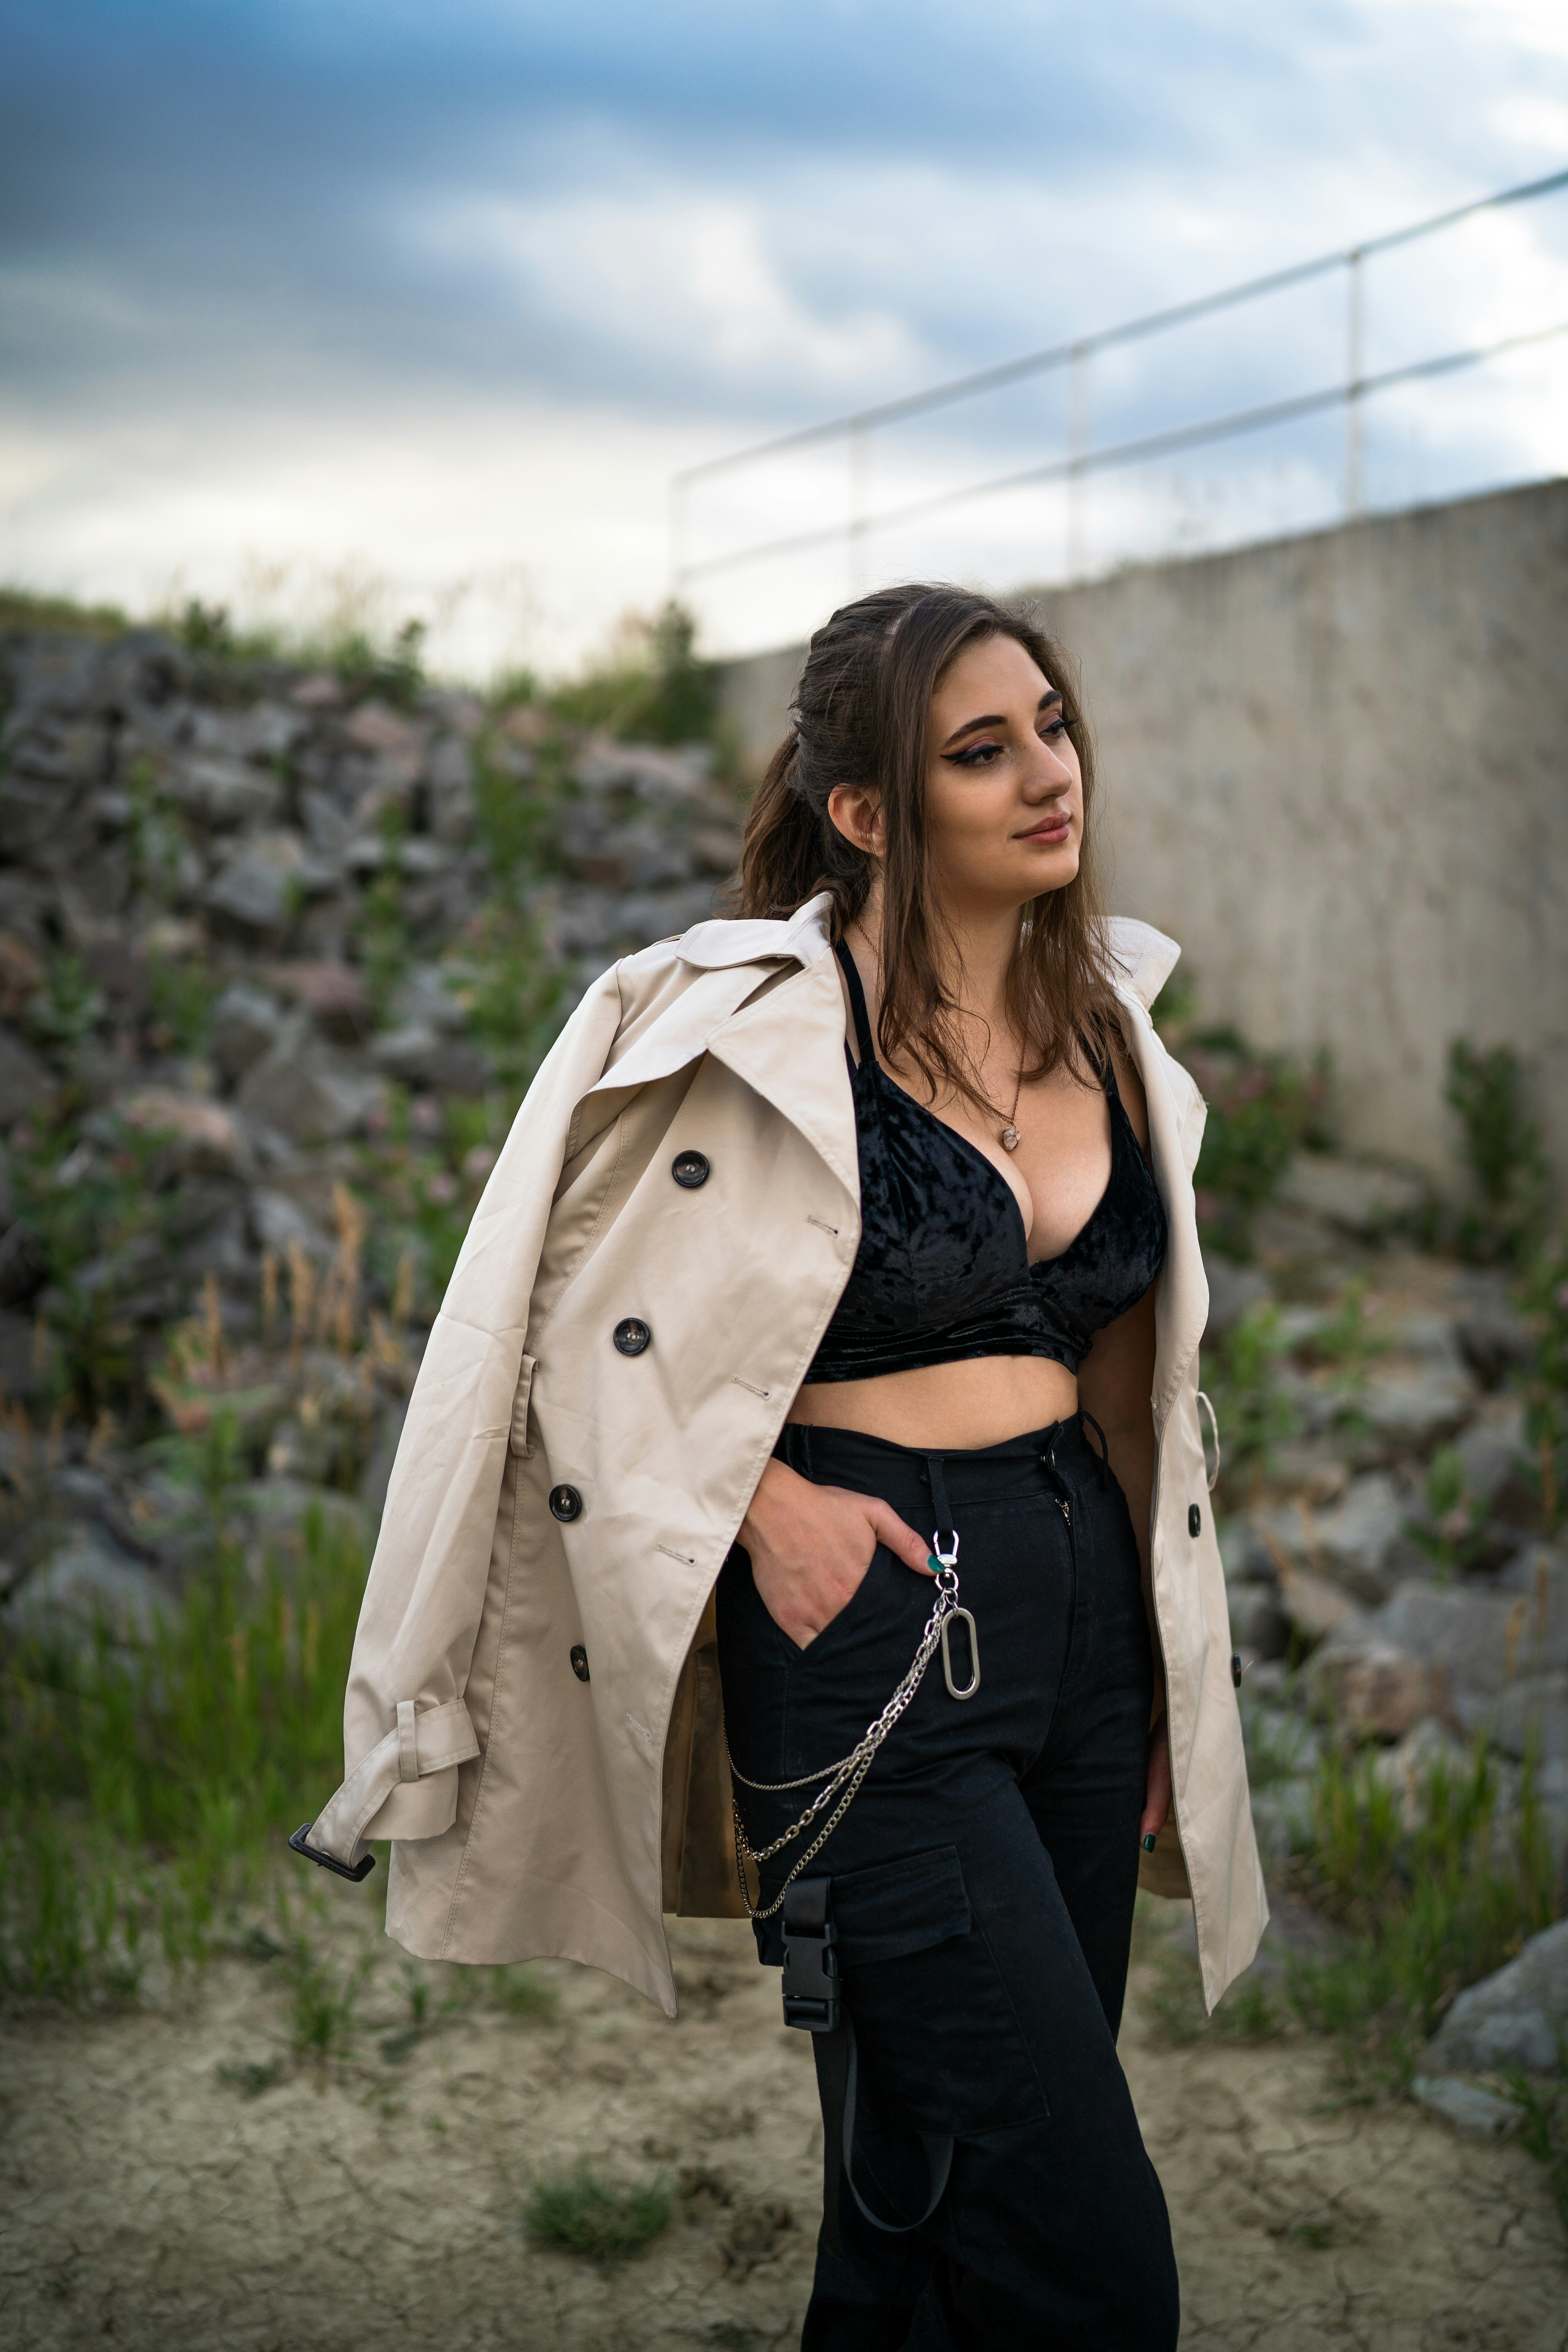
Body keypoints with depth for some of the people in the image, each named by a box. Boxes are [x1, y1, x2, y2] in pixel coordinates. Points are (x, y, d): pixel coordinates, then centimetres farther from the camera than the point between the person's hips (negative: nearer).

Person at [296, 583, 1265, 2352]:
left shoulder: (1106, 1022, 9)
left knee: (935, 2196, 16)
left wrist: (1168, 1687, 16)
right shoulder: (766, 1030, -11)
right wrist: (767, 1506, -12)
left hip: (1081, 1608, 7)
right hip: (868, 1627, -6)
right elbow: (587, 1331, -4)